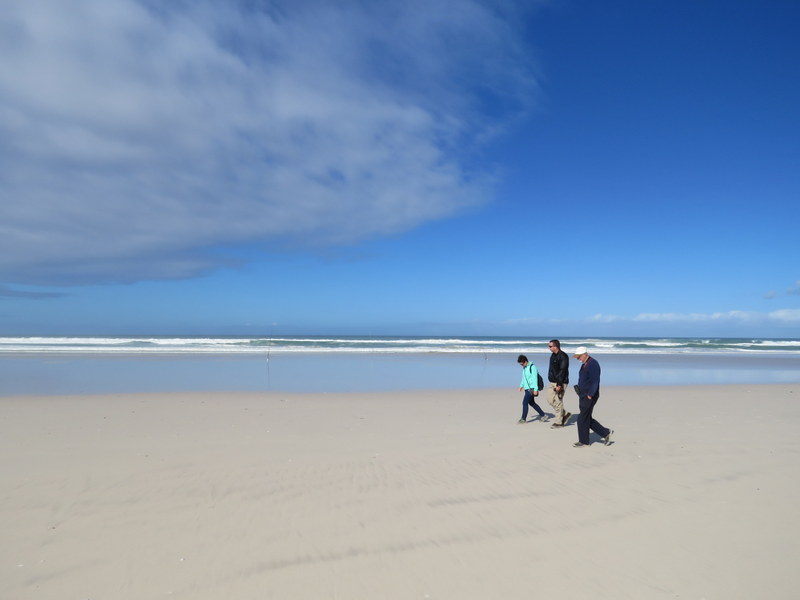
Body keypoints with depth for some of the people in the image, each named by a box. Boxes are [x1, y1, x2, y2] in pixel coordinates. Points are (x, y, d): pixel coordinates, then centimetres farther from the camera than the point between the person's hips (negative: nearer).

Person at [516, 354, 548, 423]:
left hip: (531, 389, -9)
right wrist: (521, 385, 19)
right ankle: (543, 415, 26)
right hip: (527, 389, 9)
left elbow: (535, 378, -18)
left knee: (525, 402, -8)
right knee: (532, 403, 15)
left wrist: (535, 389, -19)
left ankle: (523, 419, 1)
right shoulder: (524, 368, 11)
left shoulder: (532, 367, -15)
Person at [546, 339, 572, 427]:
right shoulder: (553, 355, 13)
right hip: (552, 382, 9)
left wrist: (559, 385, -24)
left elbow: (562, 371, -21)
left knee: (558, 402, -2)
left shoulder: (563, 356, -16)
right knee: (550, 400, 9)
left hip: (560, 383, -9)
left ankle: (559, 422, 10)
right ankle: (565, 414, 22)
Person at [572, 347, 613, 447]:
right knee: (587, 419, 14)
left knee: (582, 419, -2)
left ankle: (583, 441, 10)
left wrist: (590, 395, -23)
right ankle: (606, 432, 24)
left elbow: (595, 381, -21)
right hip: (583, 396, 10)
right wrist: (580, 397, 20)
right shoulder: (584, 365, 15)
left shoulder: (593, 364, -15)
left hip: (589, 397, -10)